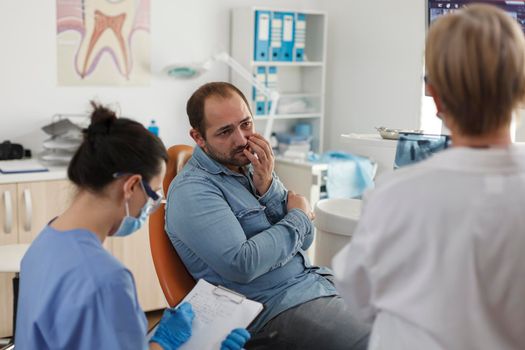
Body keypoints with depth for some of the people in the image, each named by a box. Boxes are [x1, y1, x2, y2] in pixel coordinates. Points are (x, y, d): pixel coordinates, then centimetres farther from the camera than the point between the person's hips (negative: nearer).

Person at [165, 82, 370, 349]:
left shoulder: (252, 168, 11)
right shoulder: (192, 190, -12)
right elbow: (241, 265, -23)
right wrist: (299, 216, -8)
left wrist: (268, 187, -8)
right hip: (278, 307, -8)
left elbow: (304, 240, 9)